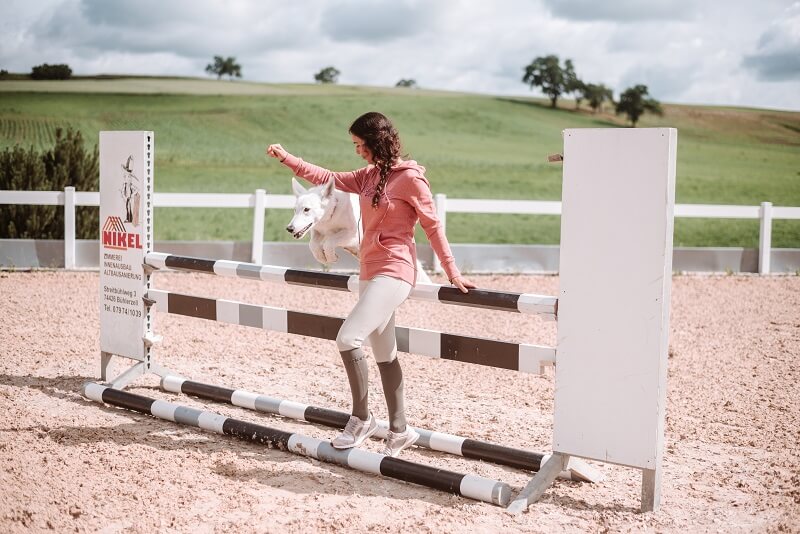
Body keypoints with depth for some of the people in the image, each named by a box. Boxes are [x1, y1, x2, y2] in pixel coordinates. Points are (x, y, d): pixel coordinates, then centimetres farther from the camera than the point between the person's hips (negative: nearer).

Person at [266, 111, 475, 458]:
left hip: (393, 272, -8)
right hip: (369, 271, 9)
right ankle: (399, 430, 20)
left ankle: (361, 419, -2)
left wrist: (452, 273, -6)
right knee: (384, 354, 11)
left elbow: (433, 225, -8)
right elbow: (328, 179, 17)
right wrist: (287, 159, 11)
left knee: (348, 339, -18)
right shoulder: (370, 175, 11)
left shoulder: (409, 177, -11)